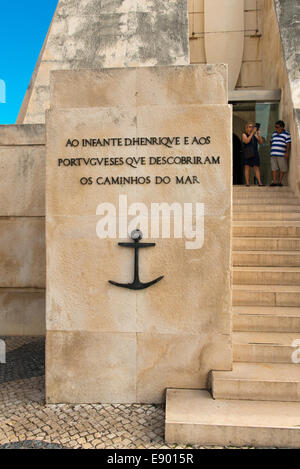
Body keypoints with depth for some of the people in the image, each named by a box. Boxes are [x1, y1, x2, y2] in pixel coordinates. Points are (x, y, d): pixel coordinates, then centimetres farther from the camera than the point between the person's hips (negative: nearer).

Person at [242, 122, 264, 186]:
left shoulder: (255, 135, 16)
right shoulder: (244, 135, 5)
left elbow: (261, 142, 8)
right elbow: (247, 141, -14)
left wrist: (259, 135, -5)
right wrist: (252, 133, -15)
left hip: (255, 153, 3)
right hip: (247, 154, -3)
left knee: (256, 167, -3)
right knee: (247, 167, -4)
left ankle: (260, 182, -6)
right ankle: (247, 183, -4)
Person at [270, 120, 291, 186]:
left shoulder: (286, 134, 0)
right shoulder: (274, 133, 17)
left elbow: (288, 144, -6)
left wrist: (287, 152, -16)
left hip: (282, 155, -4)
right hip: (273, 154, 4)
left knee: (282, 169, -2)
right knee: (274, 168, -1)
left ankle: (280, 181, 6)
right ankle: (274, 182, -1)